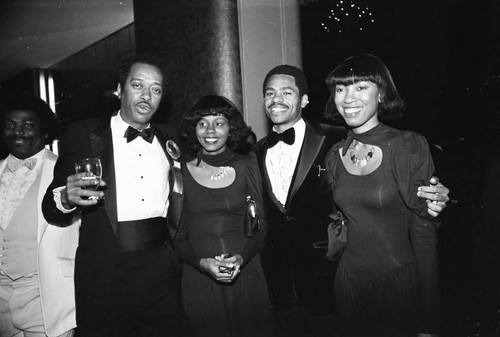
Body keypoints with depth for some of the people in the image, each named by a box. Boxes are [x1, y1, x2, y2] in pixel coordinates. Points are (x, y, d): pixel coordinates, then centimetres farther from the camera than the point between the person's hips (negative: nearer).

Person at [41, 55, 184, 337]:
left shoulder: (168, 139, 8)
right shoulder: (83, 134, -2)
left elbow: (177, 219, 11)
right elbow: (50, 208, -3)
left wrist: (178, 170, -3)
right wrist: (66, 198, -24)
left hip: (162, 273, 3)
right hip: (106, 275, -3)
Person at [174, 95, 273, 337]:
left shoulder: (247, 166, 0)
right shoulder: (182, 172, -1)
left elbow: (261, 224, 1)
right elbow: (178, 235, 1)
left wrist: (242, 257, -15)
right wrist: (202, 262, -14)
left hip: (245, 273, 1)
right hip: (199, 277, 0)